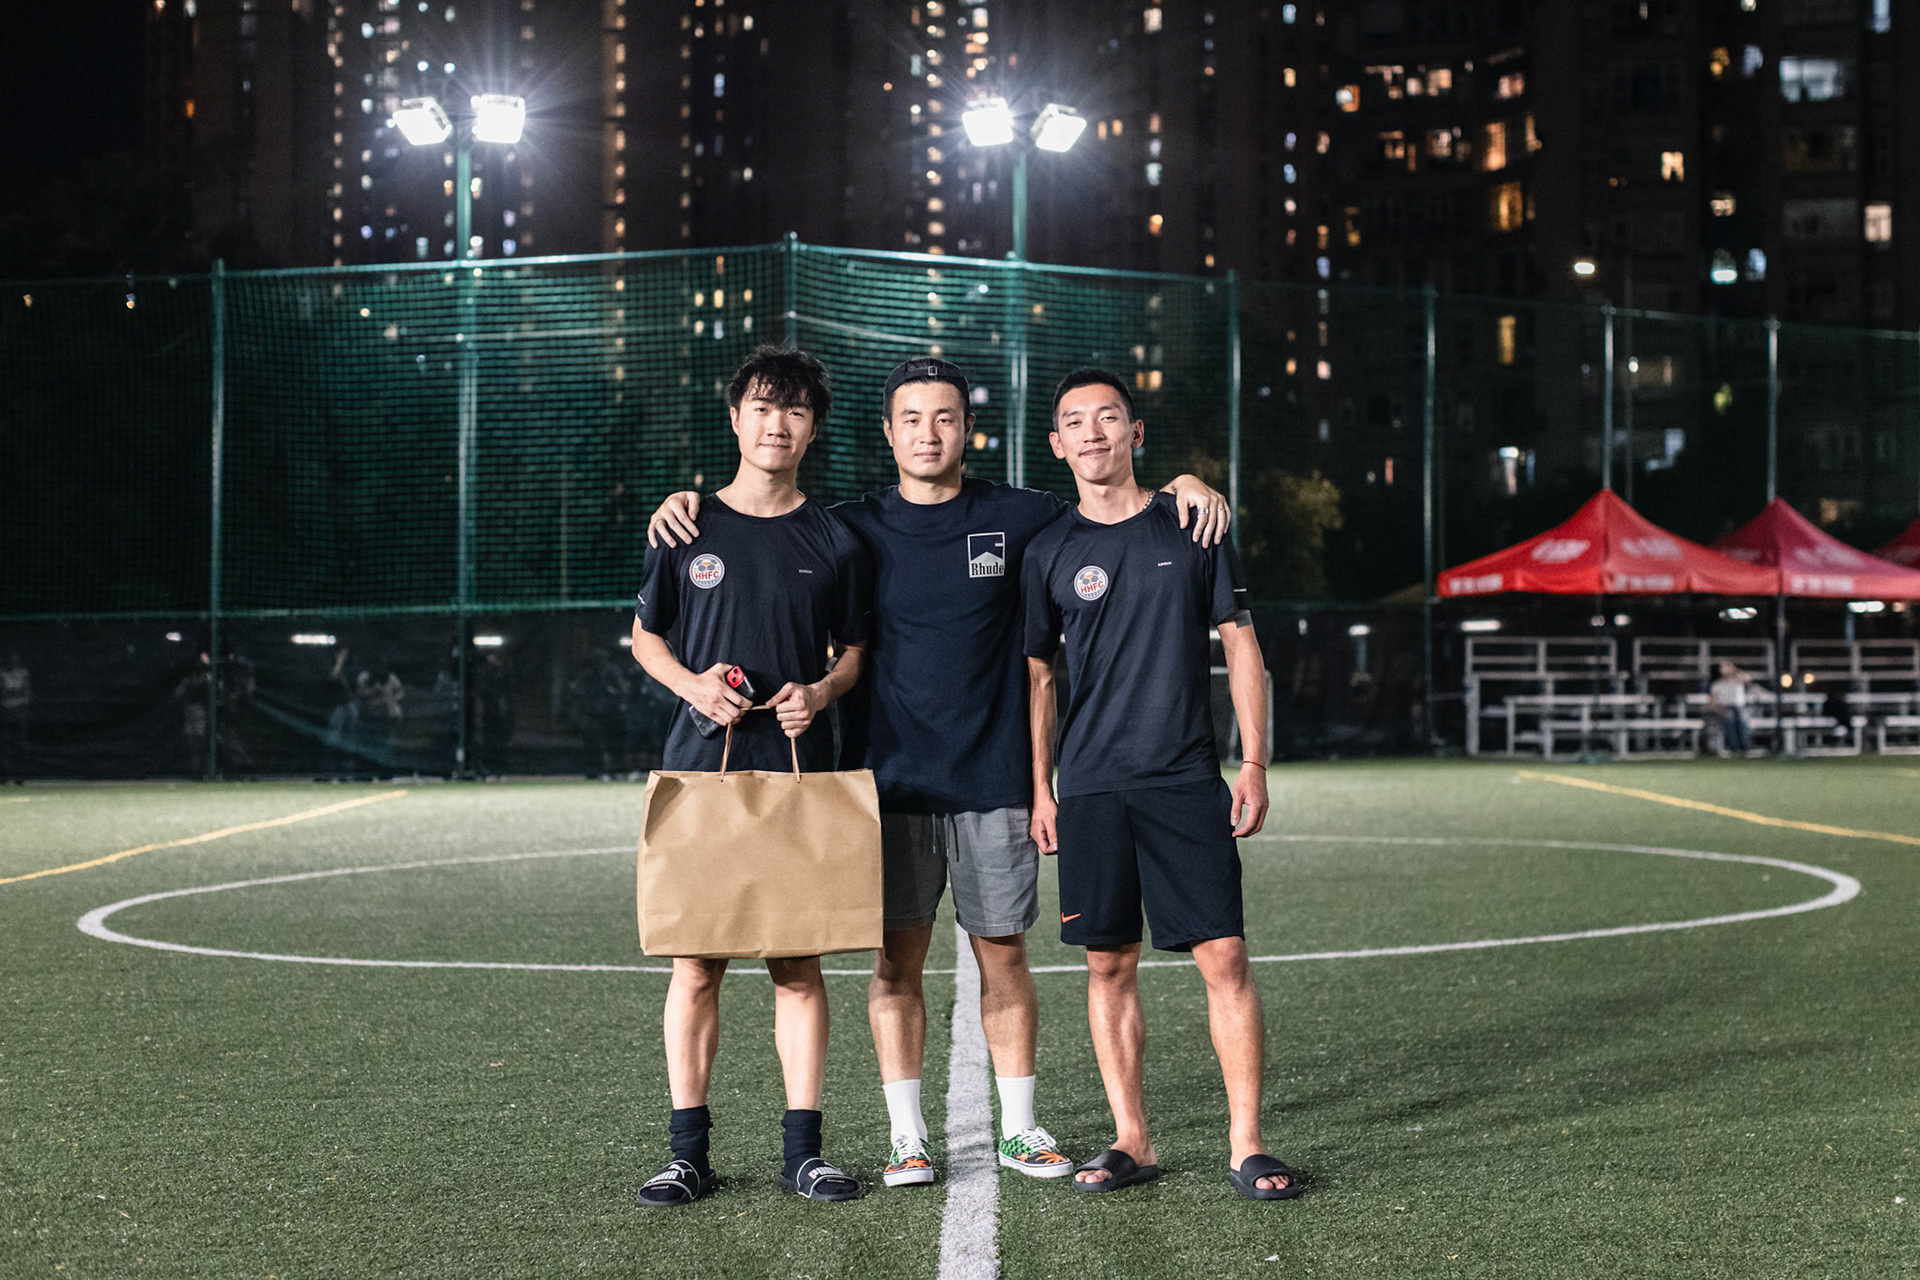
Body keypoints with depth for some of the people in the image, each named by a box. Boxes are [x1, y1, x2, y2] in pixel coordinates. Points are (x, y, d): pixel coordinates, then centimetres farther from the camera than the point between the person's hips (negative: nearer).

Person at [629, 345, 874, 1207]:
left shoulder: (834, 543, 7)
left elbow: (854, 651, 15)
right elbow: (644, 636, 13)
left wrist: (820, 692, -6)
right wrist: (693, 685, -6)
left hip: (800, 771, 1)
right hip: (701, 769, -1)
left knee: (798, 964, 2)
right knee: (696, 962, 0)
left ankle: (803, 1148, 10)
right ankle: (688, 1150, 9)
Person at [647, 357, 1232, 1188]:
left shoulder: (1016, 519, 4)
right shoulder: (855, 530, 5)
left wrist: (1185, 487, -4)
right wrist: (685, 505, -5)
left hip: (993, 783, 0)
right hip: (889, 781, 0)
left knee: (1003, 957, 6)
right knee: (898, 960, 2)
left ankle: (1019, 1129, 16)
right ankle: (907, 1137, 11)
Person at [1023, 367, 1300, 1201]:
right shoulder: (1050, 552, 8)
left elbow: (1241, 647, 8)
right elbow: (1038, 677, 13)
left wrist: (1254, 764, 1)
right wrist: (1040, 789, 6)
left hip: (1187, 782, -1)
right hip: (1091, 787, 1)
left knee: (1224, 957, -6)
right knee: (1109, 964, 4)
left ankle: (1246, 1143, 1)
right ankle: (1131, 1141, 13)